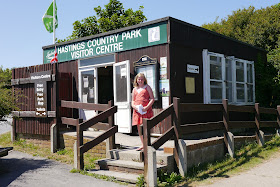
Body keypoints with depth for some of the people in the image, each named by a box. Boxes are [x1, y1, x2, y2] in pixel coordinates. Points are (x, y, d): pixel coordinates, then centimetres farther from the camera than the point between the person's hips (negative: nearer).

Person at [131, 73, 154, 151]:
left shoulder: (147, 87, 5)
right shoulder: (135, 89, 18)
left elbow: (152, 99, -1)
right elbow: (133, 101, 19)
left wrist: (147, 107, -15)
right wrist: (134, 106, -5)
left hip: (146, 109, -5)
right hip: (137, 110, 5)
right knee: (139, 128, 7)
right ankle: (143, 145, 18)